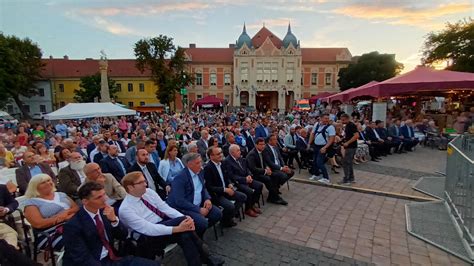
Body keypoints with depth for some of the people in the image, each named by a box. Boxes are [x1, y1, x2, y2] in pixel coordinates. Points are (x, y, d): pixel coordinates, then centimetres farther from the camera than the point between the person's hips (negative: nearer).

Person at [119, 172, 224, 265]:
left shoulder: (148, 192, -1)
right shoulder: (125, 209, -18)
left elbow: (165, 208, -4)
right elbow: (149, 229, -26)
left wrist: (185, 218, -22)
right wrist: (177, 229, -33)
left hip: (166, 224, 5)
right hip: (149, 237, -5)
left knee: (185, 234, -27)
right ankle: (205, 257, -16)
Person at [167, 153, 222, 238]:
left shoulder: (199, 172, 4)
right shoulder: (180, 177, -21)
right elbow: (179, 201, -26)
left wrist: (207, 199, -4)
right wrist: (198, 210, -23)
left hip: (198, 204, 8)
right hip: (182, 208, -8)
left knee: (217, 213, -3)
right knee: (202, 222, -27)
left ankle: (200, 232, 17)